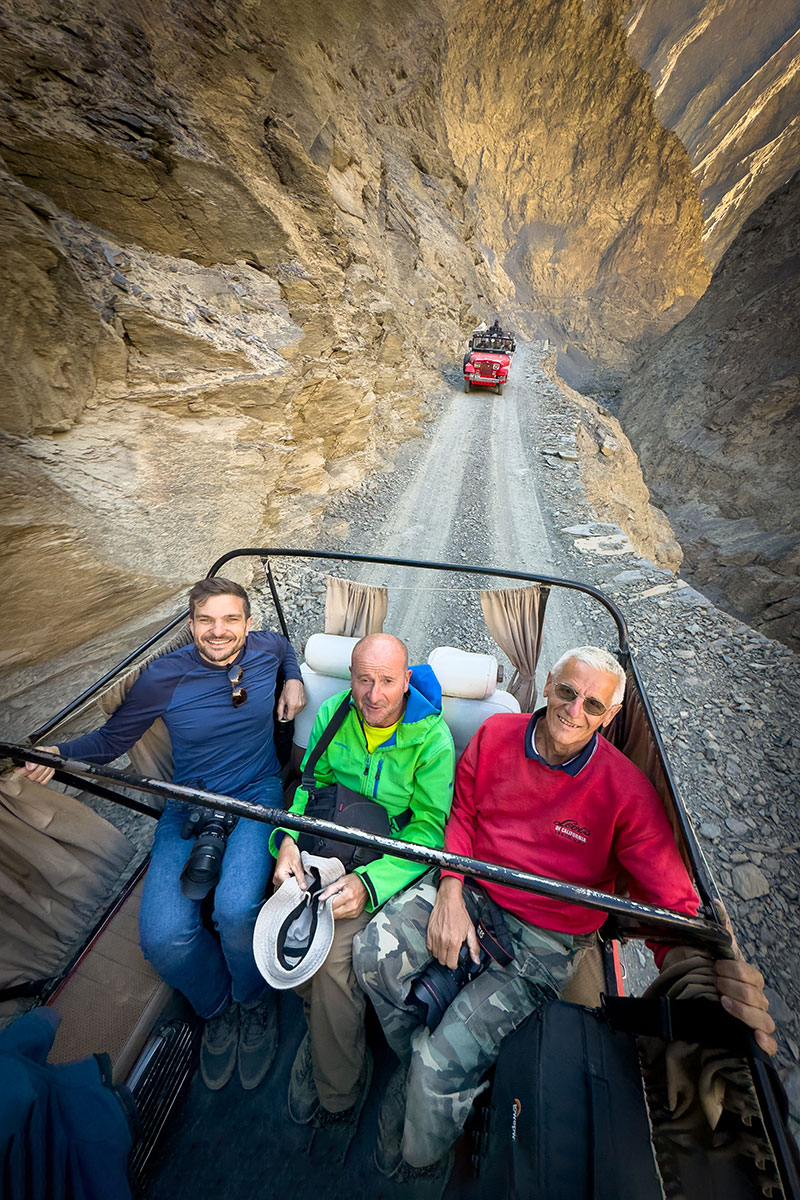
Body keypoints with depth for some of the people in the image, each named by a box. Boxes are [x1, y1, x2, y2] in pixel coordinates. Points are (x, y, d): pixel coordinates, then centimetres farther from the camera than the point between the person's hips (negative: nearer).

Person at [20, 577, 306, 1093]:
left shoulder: (265, 647, -5)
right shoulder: (164, 677, -8)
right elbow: (111, 740, 5)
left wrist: (293, 679, 6)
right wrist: (58, 752, -12)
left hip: (256, 796, -1)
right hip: (188, 805, 1)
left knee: (235, 908, -24)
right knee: (163, 935, -17)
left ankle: (254, 999, 13)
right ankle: (218, 1006, 20)